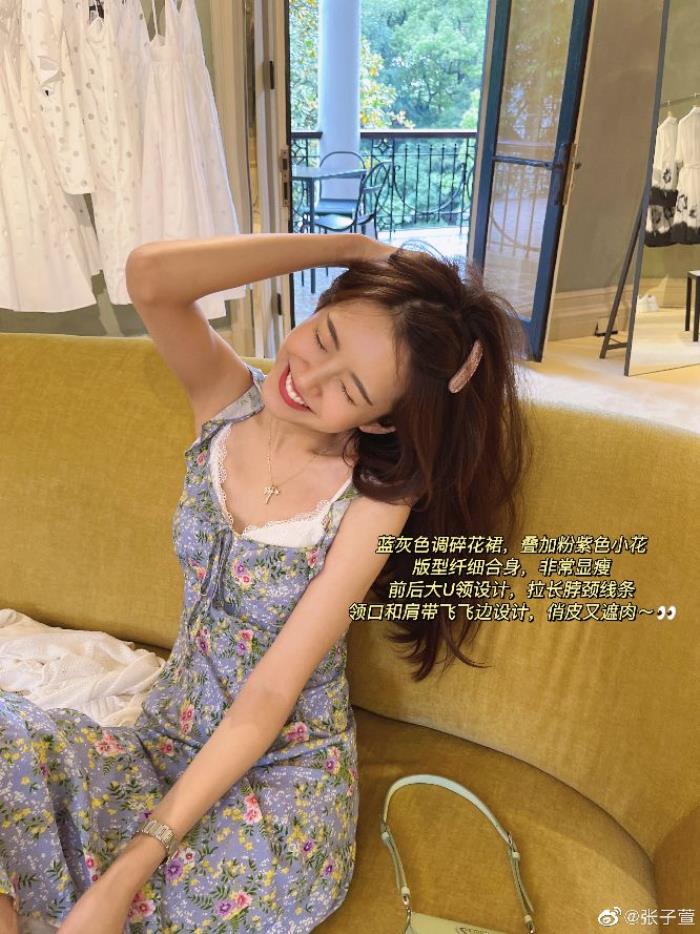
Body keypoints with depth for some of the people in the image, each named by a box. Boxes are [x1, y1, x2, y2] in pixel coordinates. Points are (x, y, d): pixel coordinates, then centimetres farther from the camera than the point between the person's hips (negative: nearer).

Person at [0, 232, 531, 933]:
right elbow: (150, 276, -29)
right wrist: (351, 249, -24)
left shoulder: (374, 500, -18)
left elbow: (268, 699, -19)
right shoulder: (227, 398, -8)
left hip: (285, 767, -2)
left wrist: (129, 870, -21)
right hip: (165, 741, 3)